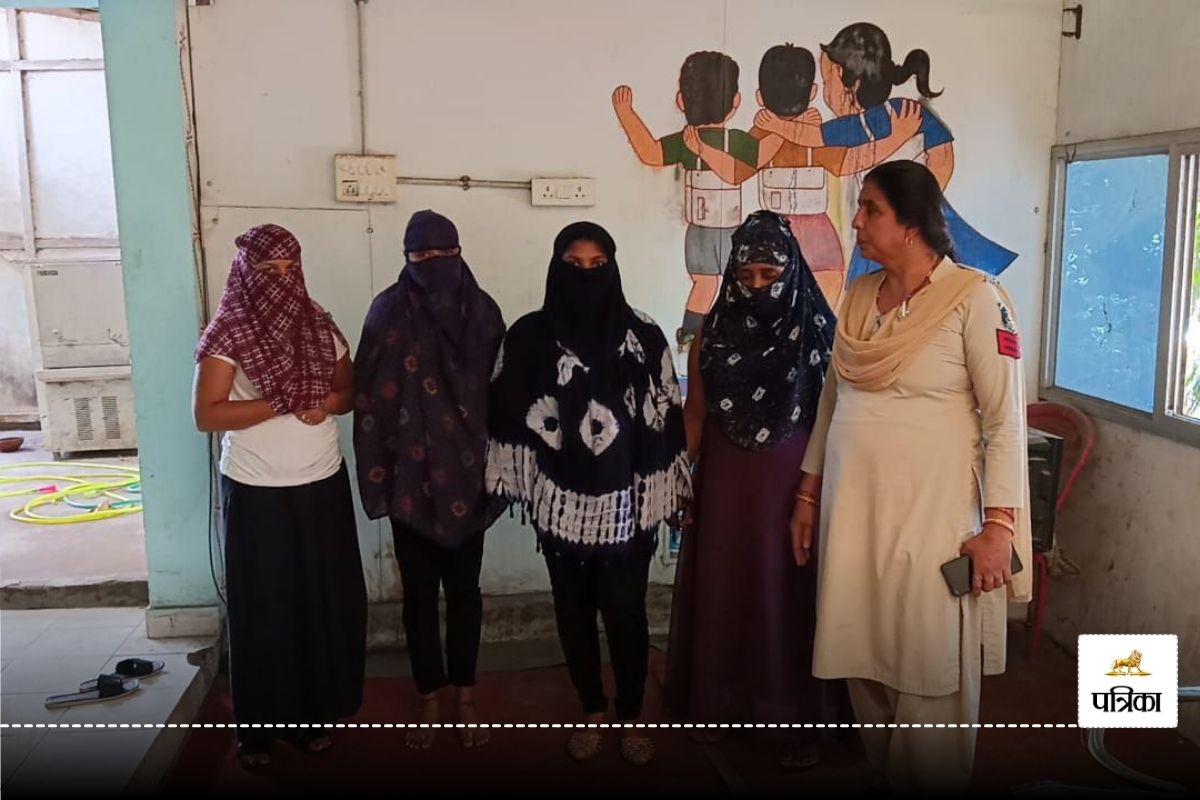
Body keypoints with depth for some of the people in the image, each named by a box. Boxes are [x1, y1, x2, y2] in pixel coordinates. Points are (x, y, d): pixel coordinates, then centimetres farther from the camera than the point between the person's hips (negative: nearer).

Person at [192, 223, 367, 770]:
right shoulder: (228, 334, -9)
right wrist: (281, 403, -21)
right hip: (256, 493, -4)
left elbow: (351, 390, 11)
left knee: (323, 601, 10)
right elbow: (206, 415, -14)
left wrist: (327, 403, -11)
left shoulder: (319, 326, 3)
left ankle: (313, 713, 27)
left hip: (323, 485, 4)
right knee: (261, 607, 6)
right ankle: (258, 726, 22)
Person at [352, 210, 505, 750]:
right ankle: (429, 701, 26)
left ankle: (465, 698, 27)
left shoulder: (482, 311, 0)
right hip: (410, 478, -1)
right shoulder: (388, 312, -5)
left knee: (464, 588, 11)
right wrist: (377, 475, -7)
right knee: (419, 591, 10)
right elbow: (369, 399, -5)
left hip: (467, 476, 1)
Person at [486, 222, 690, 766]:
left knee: (625, 610, 4)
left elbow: (664, 418, 0)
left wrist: (673, 490, 1)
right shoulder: (530, 337, -2)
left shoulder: (643, 337, -2)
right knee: (573, 608, 13)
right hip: (561, 502, 1)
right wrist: (515, 481, 4)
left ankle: (631, 717, 26)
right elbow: (508, 415, 4)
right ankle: (591, 712, 32)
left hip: (626, 502, -1)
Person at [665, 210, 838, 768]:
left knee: (788, 595, 4)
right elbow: (695, 413, 6)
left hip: (793, 483, -2)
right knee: (723, 591, 11)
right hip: (725, 485, 3)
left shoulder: (818, 331, -8)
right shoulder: (715, 332, 0)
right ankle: (721, 702, 28)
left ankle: (796, 717, 18)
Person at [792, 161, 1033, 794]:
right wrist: (808, 492, 15)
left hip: (933, 513, -5)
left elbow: (1006, 420, -10)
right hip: (852, 508, 6)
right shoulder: (859, 297, 8)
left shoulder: (975, 298, -10)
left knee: (930, 673, 4)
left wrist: (999, 524, -15)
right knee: (865, 660, 13)